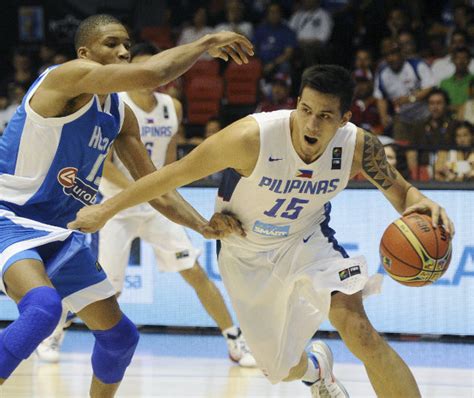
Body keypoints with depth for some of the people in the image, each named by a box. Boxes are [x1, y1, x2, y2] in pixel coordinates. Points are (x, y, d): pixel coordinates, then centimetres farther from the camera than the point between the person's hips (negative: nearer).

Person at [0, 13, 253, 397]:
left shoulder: (121, 115, 8)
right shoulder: (67, 78, -18)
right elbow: (150, 74, -32)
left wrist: (203, 225, -3)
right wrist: (207, 44, -18)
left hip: (61, 234, 9)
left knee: (120, 335, 13)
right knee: (43, 307, -37)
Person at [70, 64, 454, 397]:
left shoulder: (359, 146, -24)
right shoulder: (252, 137, -34)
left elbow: (400, 191, -7)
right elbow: (176, 174, -22)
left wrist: (419, 203, -32)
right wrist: (106, 210, -17)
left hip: (308, 240, 1)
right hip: (249, 255, -1)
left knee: (359, 331, -23)